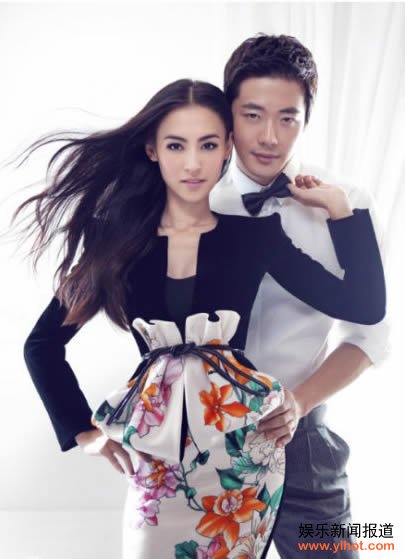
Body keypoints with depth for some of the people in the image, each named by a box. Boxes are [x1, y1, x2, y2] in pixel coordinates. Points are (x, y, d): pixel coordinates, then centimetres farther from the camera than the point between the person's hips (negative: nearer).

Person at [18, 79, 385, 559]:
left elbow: (365, 307, -6)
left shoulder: (254, 234, -2)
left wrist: (338, 206, -9)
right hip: (156, 443, 0)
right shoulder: (117, 239, -3)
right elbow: (42, 344, 6)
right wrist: (82, 430, 4)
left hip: (242, 440, 0)